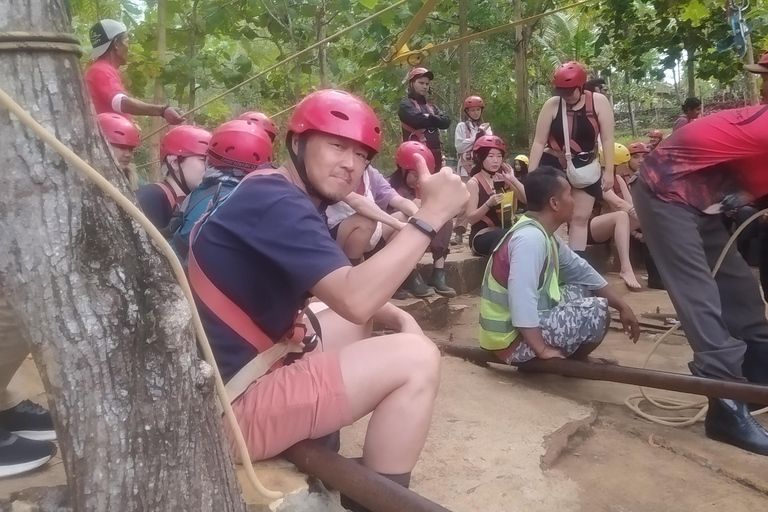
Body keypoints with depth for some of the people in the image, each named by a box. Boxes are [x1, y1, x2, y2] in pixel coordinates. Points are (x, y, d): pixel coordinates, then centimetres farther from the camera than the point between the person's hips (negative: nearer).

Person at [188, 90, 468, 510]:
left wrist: (397, 317, 1)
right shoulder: (274, 202, -19)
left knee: (358, 323, 21)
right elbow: (355, 297, -30)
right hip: (226, 407, -10)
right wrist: (430, 215, -25)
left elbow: (338, 292, 17)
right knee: (416, 360, -14)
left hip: (242, 371, 10)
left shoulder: (273, 196, 12)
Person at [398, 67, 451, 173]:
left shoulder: (432, 107, 23)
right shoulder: (406, 104, 3)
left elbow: (446, 122, 7)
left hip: (435, 154, 7)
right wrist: (435, 119, 2)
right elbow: (418, 120, -16)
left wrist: (429, 117, -8)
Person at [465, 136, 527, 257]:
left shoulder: (503, 179, 11)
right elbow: (471, 219, -11)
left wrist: (513, 179, -6)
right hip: (482, 236, -5)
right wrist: (489, 204, -27)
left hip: (505, 231, 5)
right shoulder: (473, 183, -4)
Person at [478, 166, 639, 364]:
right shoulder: (530, 238, -24)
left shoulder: (544, 234, 7)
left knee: (583, 289, 16)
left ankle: (573, 355, 17)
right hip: (513, 338, -10)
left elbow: (582, 271, 15)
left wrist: (622, 306, 15)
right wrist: (543, 350, -27)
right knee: (597, 311, -10)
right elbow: (521, 299, -32)